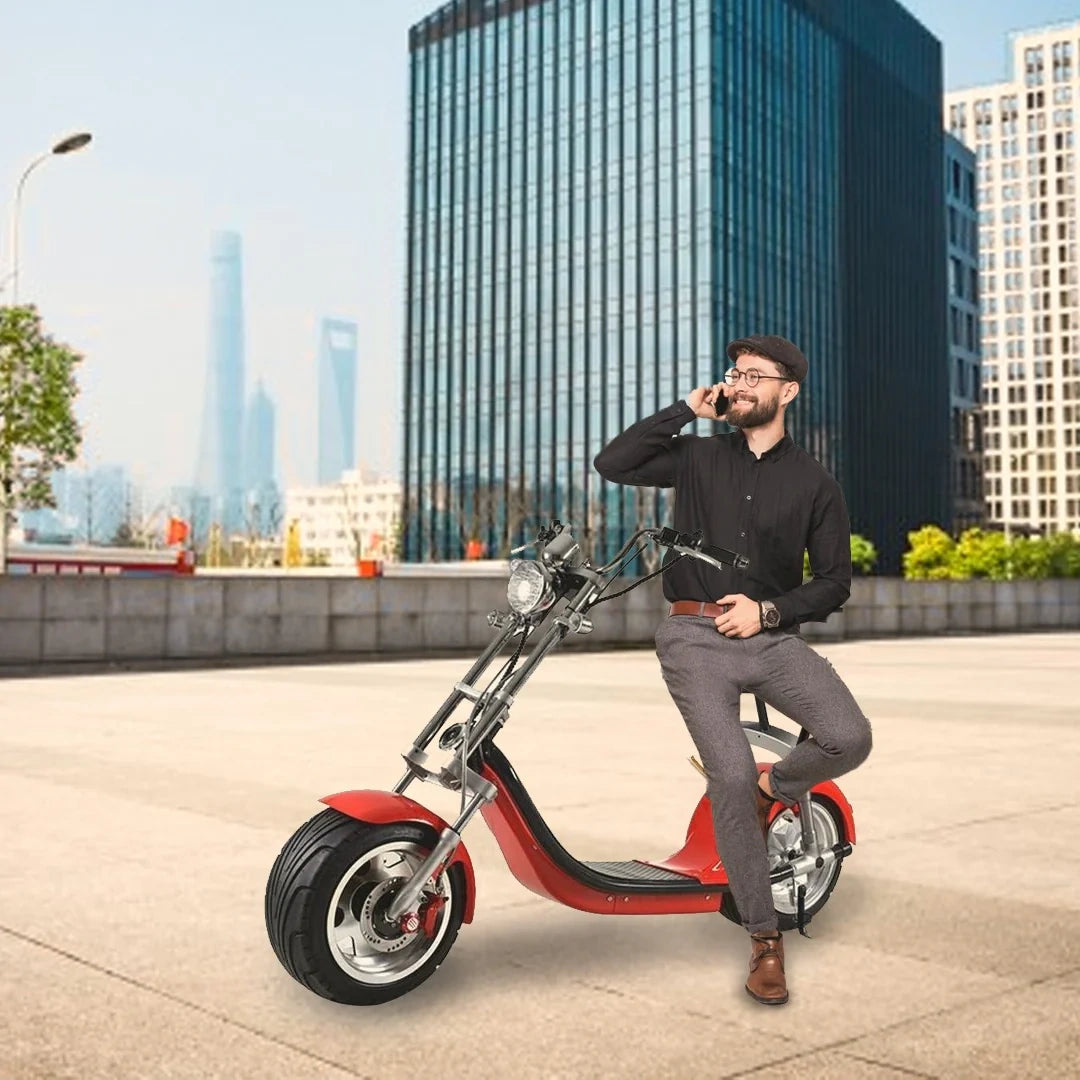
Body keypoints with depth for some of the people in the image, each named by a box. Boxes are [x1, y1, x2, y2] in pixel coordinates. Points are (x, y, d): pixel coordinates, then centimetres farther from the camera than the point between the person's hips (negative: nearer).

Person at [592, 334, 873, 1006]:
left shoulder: (815, 483, 10)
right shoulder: (698, 457, 11)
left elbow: (835, 582, 8)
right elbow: (612, 464, -3)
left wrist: (768, 611, -7)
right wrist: (686, 411, -1)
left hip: (773, 639, 1)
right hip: (696, 639, -1)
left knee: (849, 737, -23)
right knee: (731, 775, -17)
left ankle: (773, 789, 12)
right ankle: (766, 939, -2)